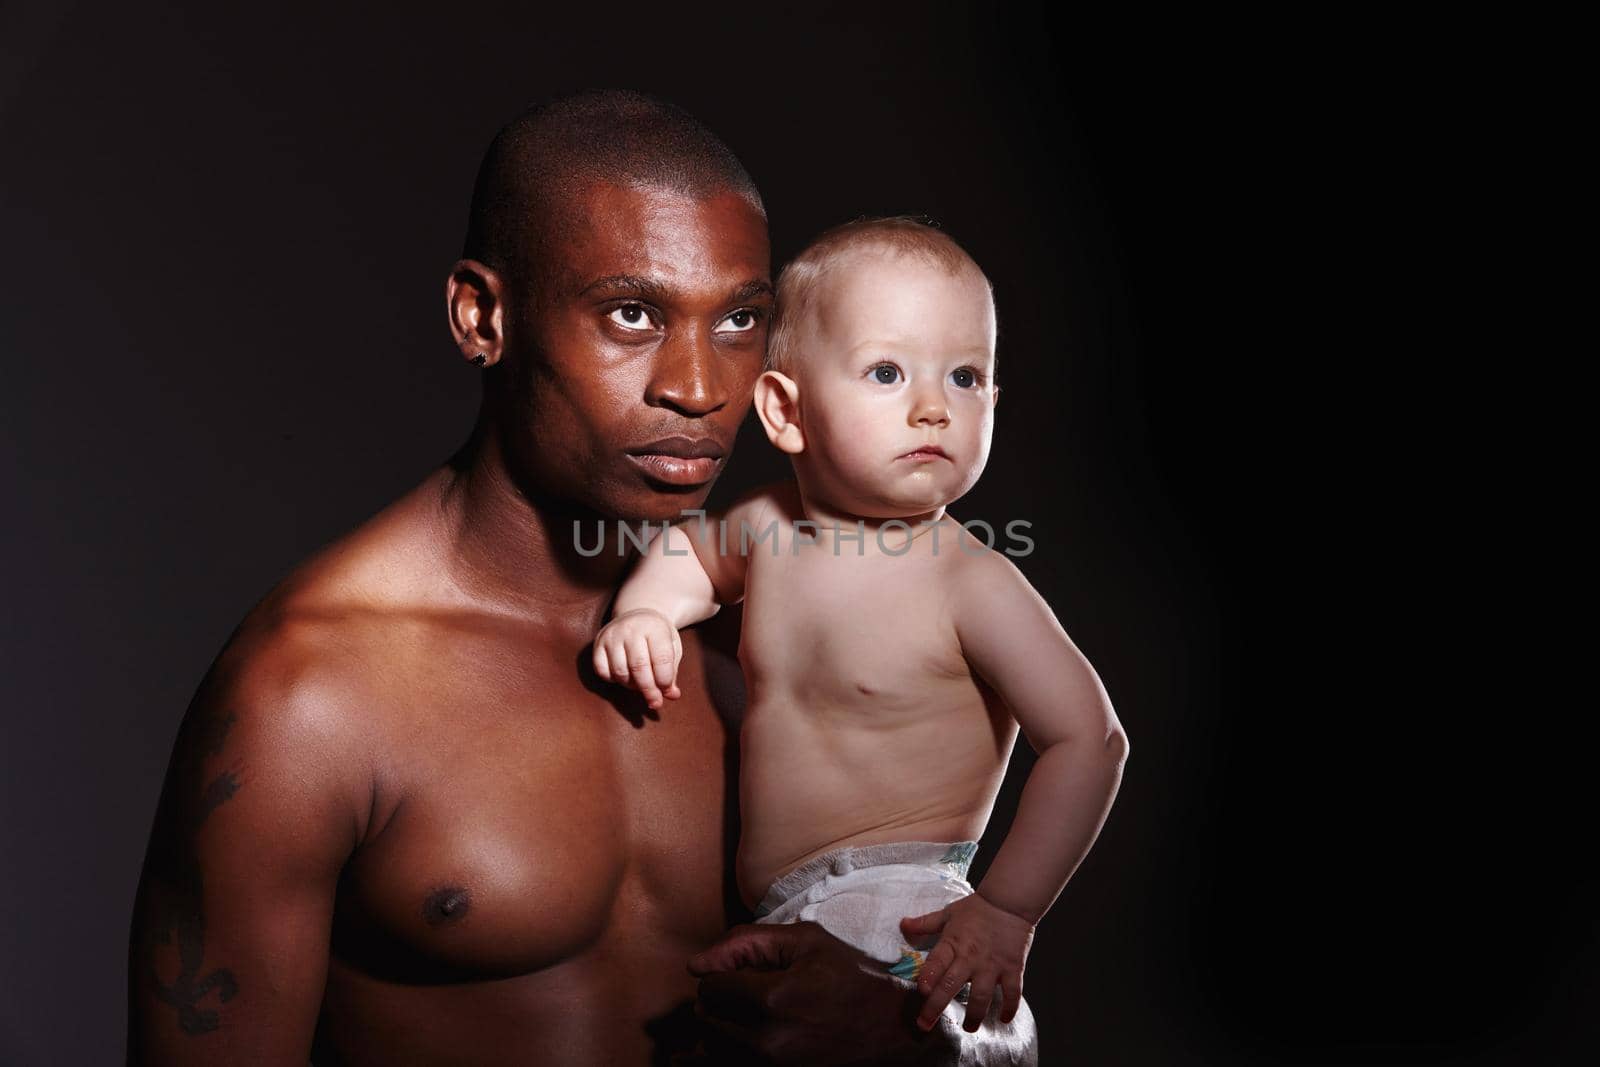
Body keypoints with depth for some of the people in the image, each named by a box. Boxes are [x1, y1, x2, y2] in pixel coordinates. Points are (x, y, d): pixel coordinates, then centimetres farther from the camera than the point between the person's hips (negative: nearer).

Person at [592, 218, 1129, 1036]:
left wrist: (1008, 910, -19)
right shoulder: (766, 523, 2)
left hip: (895, 907, -7)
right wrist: (642, 614, 4)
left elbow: (1089, 740, -14)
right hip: (768, 903, 7)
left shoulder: (972, 581, -15)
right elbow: (693, 551, 25)